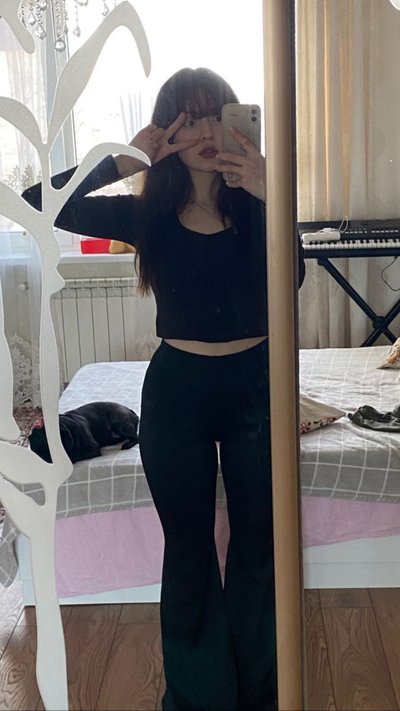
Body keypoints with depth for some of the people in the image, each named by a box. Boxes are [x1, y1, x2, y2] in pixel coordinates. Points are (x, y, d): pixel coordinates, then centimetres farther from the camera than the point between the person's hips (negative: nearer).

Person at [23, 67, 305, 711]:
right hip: (177, 391, 0)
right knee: (189, 550, 12)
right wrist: (120, 162, -18)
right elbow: (37, 206, -12)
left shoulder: (256, 206, -4)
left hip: (255, 384, 1)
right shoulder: (148, 215, -4)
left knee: (259, 543, 13)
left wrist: (268, 196, -32)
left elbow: (289, 278, -22)